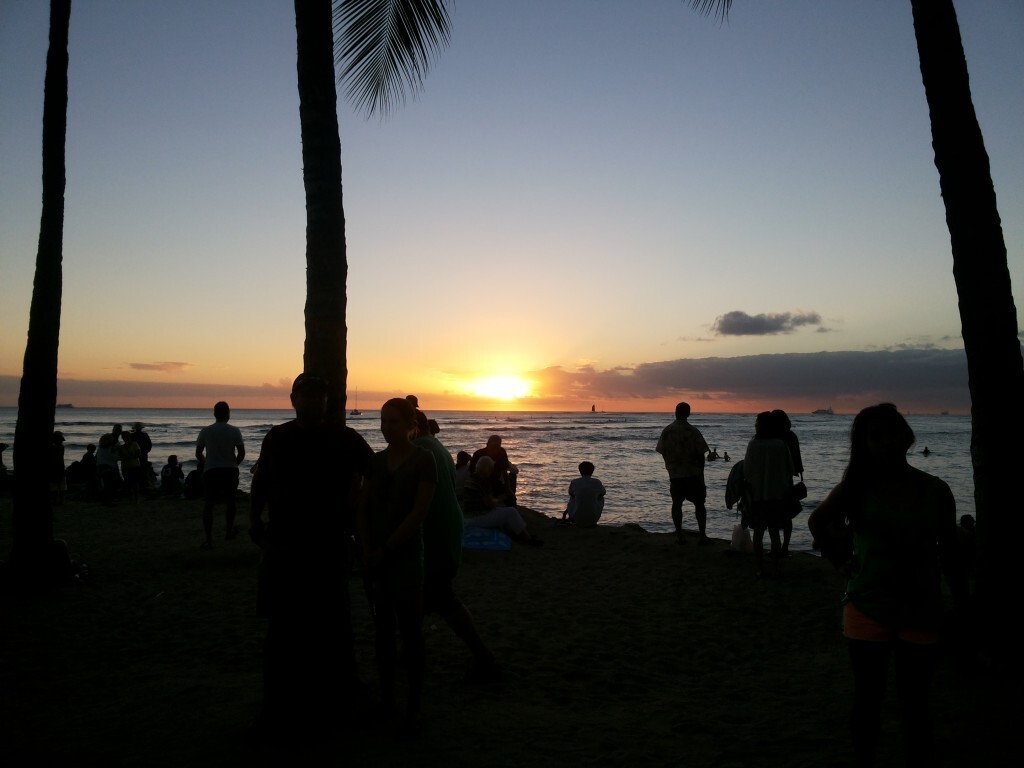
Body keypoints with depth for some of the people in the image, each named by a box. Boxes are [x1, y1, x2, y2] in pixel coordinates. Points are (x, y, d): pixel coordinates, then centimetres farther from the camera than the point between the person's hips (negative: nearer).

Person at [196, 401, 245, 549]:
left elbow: (198, 453, 2)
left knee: (208, 505, 3)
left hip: (210, 471, 0)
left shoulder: (205, 431, -3)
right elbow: (241, 453, -6)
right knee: (230, 502, 18)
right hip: (230, 471, 1)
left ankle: (208, 539, -1)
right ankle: (229, 531, 31)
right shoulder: (234, 431, -5)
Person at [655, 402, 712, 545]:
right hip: (693, 474, -2)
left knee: (677, 504, 10)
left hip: (674, 474, 2)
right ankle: (702, 536, 5)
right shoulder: (693, 431, -10)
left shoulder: (666, 431, -3)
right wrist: (701, 472, 4)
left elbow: (663, 452, 3)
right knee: (699, 504, 8)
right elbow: (701, 454, -8)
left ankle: (679, 536, 11)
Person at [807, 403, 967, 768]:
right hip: (867, 611, 0)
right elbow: (817, 522, 8)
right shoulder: (857, 487, -6)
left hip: (921, 614, 0)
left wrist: (964, 607, -1)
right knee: (868, 700, 13)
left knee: (915, 705, 13)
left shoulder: (935, 491, -5)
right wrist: (841, 561, 0)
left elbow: (950, 555, 1)